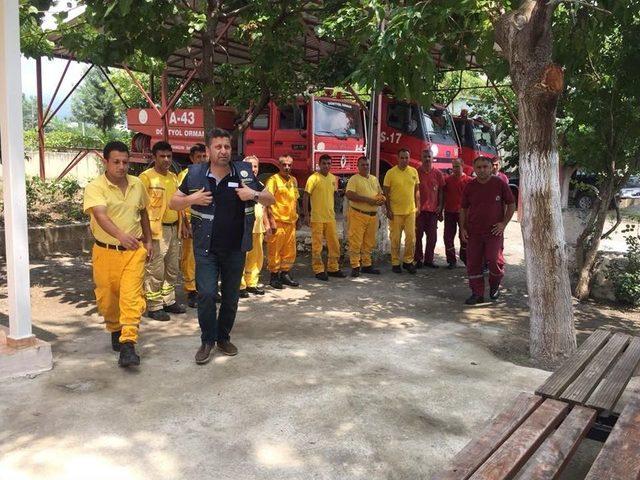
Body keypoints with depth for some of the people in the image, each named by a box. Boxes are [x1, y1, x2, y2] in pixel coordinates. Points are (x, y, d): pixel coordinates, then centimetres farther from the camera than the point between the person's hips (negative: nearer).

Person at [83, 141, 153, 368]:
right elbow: (101, 215, -30)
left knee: (131, 296, -9)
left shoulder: (137, 184, 3)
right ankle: (115, 330, 38)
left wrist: (148, 241, 17)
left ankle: (128, 344, -9)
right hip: (106, 252, -1)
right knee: (107, 297, 12)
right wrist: (121, 235, -47)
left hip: (134, 250, 2)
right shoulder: (95, 187, -12)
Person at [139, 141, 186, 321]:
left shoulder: (173, 177, 14)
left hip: (174, 228, 8)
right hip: (157, 229, -8)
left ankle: (169, 300, 28)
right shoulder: (146, 177, -10)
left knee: (172, 268, 15)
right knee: (155, 270, -3)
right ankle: (154, 306, 7)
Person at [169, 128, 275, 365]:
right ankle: (207, 340, 12)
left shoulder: (244, 172, -2)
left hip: (236, 248, 2)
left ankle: (224, 337, 31)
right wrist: (191, 199, -15)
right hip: (206, 248, -1)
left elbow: (270, 199, 5)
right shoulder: (196, 174, -3)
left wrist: (254, 195, -15)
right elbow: (173, 203, 5)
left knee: (231, 296, 11)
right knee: (206, 294, -9)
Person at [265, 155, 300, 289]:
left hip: (291, 221, 7)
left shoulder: (294, 180, 15)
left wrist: (296, 217, 19)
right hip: (278, 221, -7)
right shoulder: (273, 180, -6)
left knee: (290, 251, 11)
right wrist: (271, 220, -18)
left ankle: (285, 274, 23)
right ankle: (274, 276, 9)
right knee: (275, 250, -1)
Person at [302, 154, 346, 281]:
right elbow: (305, 196, -10)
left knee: (334, 244, 10)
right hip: (317, 217, -6)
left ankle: (333, 268, 23)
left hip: (330, 217, 6)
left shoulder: (333, 178, 9)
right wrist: (306, 215, -14)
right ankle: (319, 270, 9)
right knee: (317, 246, 0)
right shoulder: (314, 178, -9)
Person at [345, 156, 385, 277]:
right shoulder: (354, 179, -4)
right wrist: (367, 200, -20)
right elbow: (349, 195, -17)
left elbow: (380, 193, 26)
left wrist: (382, 200, 1)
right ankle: (355, 267, 0)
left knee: (369, 242, 11)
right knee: (356, 242, -6)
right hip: (358, 214, -6)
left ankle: (366, 265, 21)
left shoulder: (374, 179, 17)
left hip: (373, 215, 6)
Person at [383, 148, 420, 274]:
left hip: (410, 210, 3)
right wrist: (388, 210, -8)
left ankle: (408, 261, 19)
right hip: (395, 211, -3)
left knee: (411, 237, 4)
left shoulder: (414, 171, 5)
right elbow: (386, 193, -4)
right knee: (395, 238, 4)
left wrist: (417, 206, 6)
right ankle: (395, 263, 16)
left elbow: (417, 190, 12)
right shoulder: (391, 173, -6)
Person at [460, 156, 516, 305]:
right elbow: (463, 208, 12)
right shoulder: (470, 186, 5)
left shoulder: (500, 184, -2)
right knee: (473, 263, 2)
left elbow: (511, 204, 5)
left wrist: (504, 223, -5)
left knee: (494, 260, -10)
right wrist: (462, 228, 5)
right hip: (473, 231, 3)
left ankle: (495, 285, 20)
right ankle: (477, 293, 14)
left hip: (494, 231, -3)